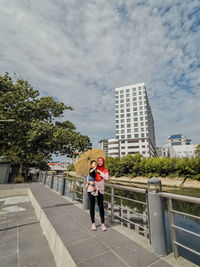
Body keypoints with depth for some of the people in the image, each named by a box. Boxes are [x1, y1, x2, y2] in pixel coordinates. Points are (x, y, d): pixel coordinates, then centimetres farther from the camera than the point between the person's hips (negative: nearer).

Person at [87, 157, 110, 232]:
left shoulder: (105, 170, 4)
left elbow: (107, 177, -14)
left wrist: (100, 172, -11)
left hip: (100, 190, -1)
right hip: (91, 189, 2)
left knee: (101, 207, 0)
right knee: (92, 206, 8)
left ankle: (102, 223, 18)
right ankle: (93, 223, 25)